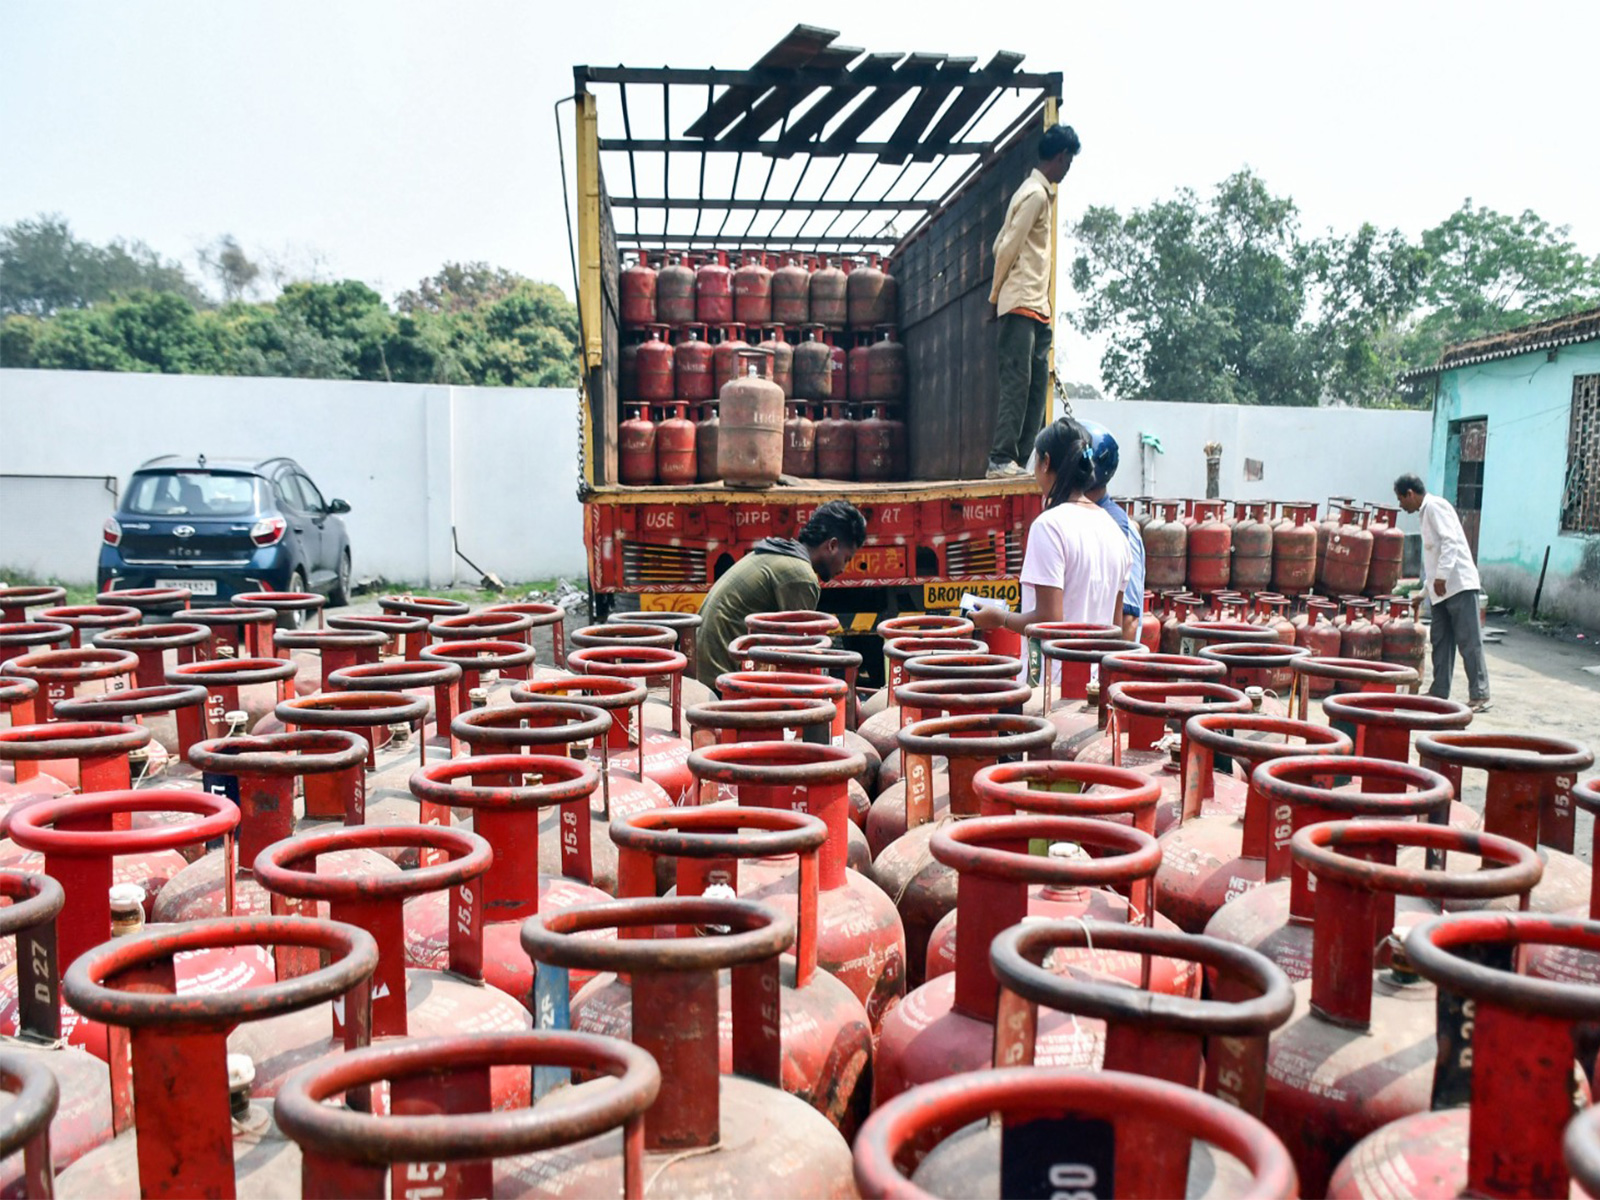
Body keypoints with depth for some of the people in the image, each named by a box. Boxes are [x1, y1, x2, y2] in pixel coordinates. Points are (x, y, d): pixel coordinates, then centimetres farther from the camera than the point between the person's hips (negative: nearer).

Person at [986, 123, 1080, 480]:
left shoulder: (1042, 193, 21)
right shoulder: (1035, 194, -8)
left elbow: (1001, 245, 21)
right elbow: (1007, 248, -11)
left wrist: (997, 297, 16)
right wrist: (997, 296, -3)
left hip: (1037, 307, 9)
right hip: (1021, 305, -9)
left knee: (1037, 383, 6)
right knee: (1017, 381, -13)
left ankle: (1022, 460, 6)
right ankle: (1001, 460, -14)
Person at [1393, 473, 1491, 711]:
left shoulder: (1435, 506, -7)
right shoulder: (1426, 512, 22)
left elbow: (1450, 541, -19)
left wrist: (1441, 576, -24)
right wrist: (1425, 590, 29)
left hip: (1459, 583, -10)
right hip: (1442, 588, 10)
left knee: (1469, 641, -8)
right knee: (1440, 640, 10)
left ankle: (1480, 695, -7)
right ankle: (1439, 692, 15)